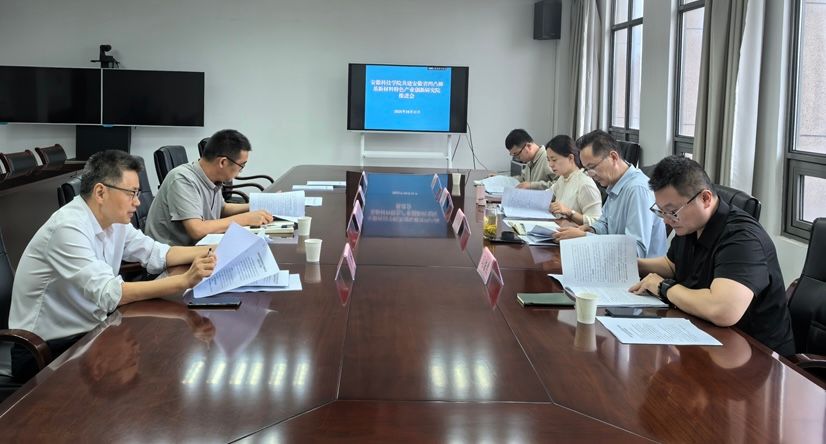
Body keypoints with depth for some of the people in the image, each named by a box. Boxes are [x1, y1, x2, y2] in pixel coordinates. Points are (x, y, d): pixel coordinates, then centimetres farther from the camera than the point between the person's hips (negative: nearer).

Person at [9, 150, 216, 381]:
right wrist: (185, 281, -36)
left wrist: (208, 251, -3)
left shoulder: (114, 220, 1)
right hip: (45, 350, -8)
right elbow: (109, 294, -32)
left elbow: (155, 253, 9)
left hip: (86, 332, 8)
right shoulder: (69, 228, -25)